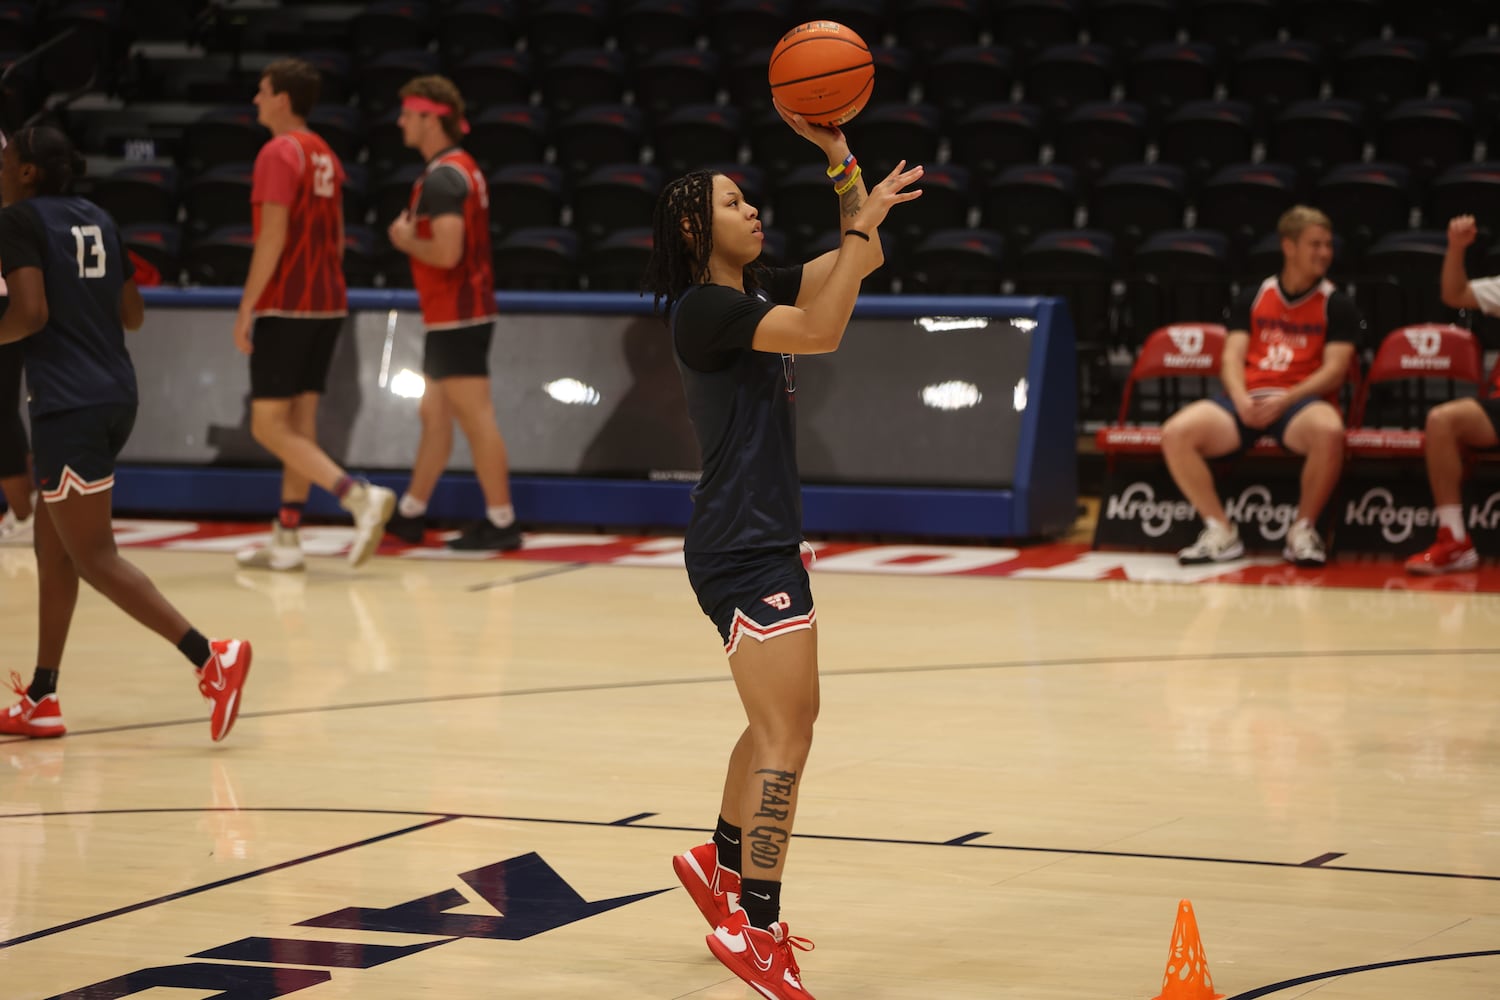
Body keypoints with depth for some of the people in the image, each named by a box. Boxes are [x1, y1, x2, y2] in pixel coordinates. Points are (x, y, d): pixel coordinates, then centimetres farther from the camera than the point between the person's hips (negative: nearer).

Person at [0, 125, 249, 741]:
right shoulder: (98, 220, 14)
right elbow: (132, 315, 16)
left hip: (68, 405, -9)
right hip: (116, 395, 9)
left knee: (94, 558, -6)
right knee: (52, 545, 16)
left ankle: (211, 657, -17)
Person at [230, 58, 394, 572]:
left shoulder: (280, 153, -12)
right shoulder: (326, 156, 14)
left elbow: (273, 236, -19)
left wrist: (246, 308, -16)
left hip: (285, 307, -9)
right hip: (326, 304, 9)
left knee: (268, 425, -6)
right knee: (300, 422, 10)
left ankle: (360, 496, -20)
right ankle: (286, 539, 12)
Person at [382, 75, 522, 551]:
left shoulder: (443, 177, -17)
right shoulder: (462, 168, 15)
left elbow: (447, 251, -27)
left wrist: (407, 241, -10)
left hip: (456, 319, -11)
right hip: (454, 317, 11)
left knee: (477, 418, -7)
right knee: (434, 416, 16)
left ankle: (501, 521, -4)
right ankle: (410, 515, 24)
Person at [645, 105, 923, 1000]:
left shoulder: (757, 290, 13)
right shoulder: (705, 308, -14)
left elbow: (862, 262, 15)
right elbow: (821, 331, -25)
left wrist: (840, 157, 6)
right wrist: (863, 225, -22)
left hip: (768, 539, 10)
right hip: (741, 548, -10)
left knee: (788, 719, 23)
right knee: (786, 734, -12)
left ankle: (722, 864, 38)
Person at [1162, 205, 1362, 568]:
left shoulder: (1337, 305, 9)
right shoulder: (1252, 299, 16)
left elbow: (1334, 371, -2)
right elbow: (1232, 357, 8)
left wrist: (1284, 401, -16)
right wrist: (1241, 400, -14)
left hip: (1300, 403, -2)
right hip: (1246, 400, 2)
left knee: (1329, 431, -40)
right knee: (1175, 433, -25)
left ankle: (1303, 531, -19)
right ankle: (1220, 532, -12)